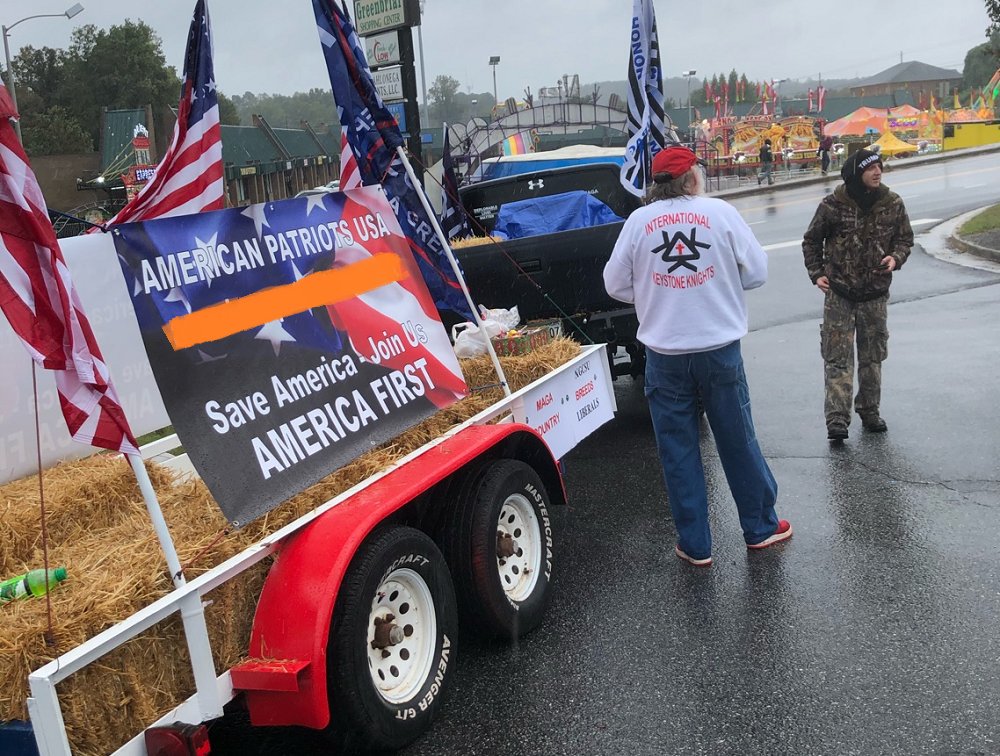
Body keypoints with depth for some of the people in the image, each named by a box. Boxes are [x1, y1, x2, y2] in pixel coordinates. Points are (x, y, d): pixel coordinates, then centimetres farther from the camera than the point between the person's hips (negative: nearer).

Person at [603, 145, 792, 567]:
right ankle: (760, 528, 30)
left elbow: (615, 285, 3)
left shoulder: (639, 221, -2)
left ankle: (695, 545, 17)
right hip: (719, 349, 0)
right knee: (738, 441, 15)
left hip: (665, 354, 0)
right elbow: (757, 271, 0)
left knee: (677, 450, 10)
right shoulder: (720, 212, -4)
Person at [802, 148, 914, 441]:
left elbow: (905, 238, 10)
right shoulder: (833, 205, -9)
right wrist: (817, 273, -3)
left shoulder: (892, 203, -1)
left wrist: (895, 258, -10)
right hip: (839, 293, -3)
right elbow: (811, 240, 5)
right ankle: (837, 419, -7)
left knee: (873, 356, 12)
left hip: (876, 293, 3)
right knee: (838, 357, -6)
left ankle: (869, 411, 26)